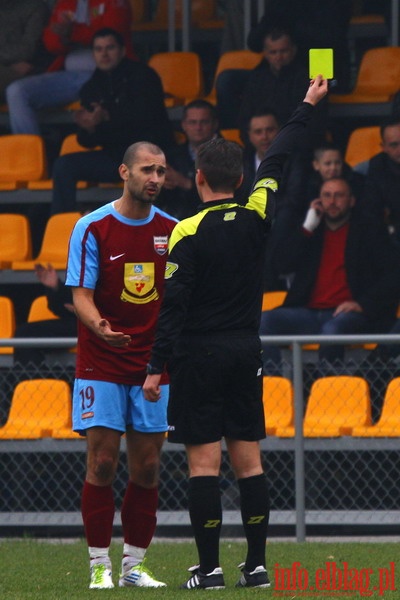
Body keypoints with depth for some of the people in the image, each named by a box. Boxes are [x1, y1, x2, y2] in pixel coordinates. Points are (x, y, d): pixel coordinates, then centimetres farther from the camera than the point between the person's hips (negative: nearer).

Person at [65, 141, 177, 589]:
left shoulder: (171, 230, 6)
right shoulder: (92, 228, -6)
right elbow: (81, 294, -9)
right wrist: (97, 324, -29)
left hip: (153, 365, 4)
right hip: (102, 366, -4)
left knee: (147, 468, 3)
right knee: (102, 463, -6)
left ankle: (134, 565, 11)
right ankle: (100, 565, 1)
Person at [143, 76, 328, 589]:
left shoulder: (188, 233, -11)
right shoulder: (257, 217, 2)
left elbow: (173, 305, -12)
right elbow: (276, 161, 18)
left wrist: (156, 368, -9)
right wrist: (307, 107, 31)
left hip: (198, 355, -5)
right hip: (246, 354, 5)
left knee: (203, 460, -5)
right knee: (248, 457, 7)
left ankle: (209, 567, -7)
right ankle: (256, 564, 6)